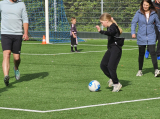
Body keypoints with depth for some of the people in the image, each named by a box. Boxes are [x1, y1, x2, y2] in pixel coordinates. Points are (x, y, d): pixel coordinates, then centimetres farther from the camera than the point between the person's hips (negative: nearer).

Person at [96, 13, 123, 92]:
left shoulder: (113, 27, -17)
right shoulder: (109, 27, 13)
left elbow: (109, 32, -39)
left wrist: (101, 31, -54)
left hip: (116, 49, -10)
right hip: (111, 49, 10)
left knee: (111, 67, -14)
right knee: (103, 65, 5)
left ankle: (117, 84, -1)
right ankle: (112, 79, 20)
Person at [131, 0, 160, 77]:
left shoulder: (153, 13, 2)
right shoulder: (138, 13, -2)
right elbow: (133, 22, -4)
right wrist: (133, 32, -17)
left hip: (151, 37, 0)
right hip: (141, 37, 1)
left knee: (152, 52, -11)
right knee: (141, 53, 10)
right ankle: (140, 70, 21)